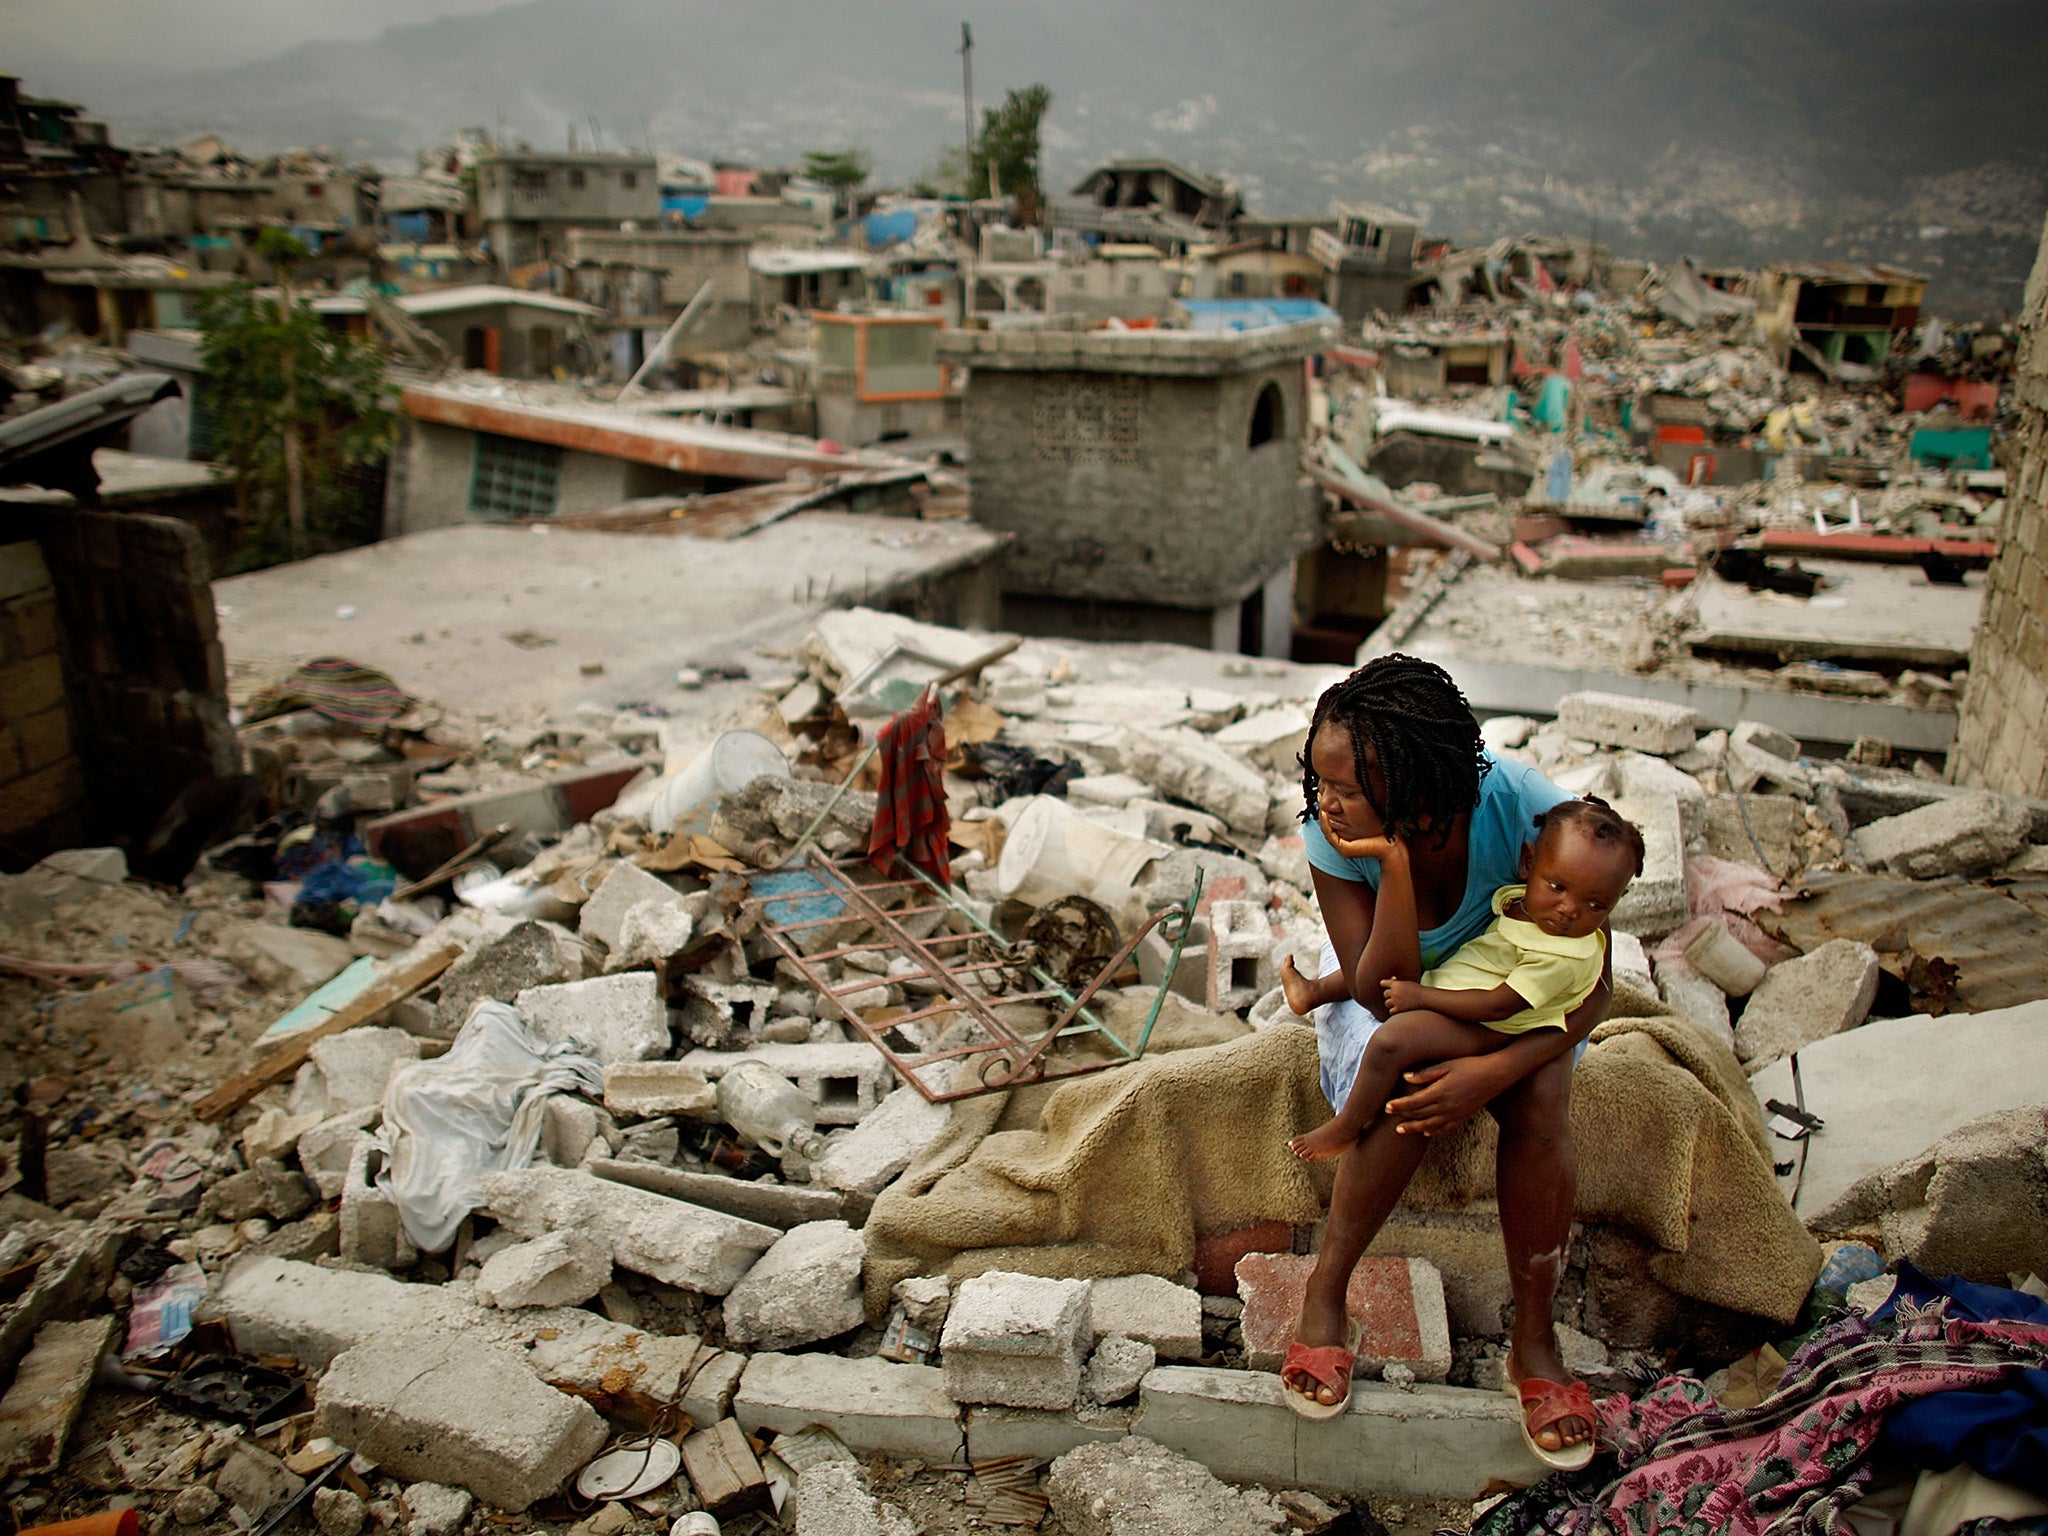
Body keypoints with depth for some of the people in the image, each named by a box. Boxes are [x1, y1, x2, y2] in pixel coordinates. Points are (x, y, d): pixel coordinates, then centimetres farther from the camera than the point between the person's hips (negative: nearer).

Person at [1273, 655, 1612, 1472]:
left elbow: (1591, 990, -24)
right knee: (1410, 1100, -32)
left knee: (1541, 1103, -29)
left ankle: (1534, 1342, -9)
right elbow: (1379, 993, -32)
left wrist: (1494, 1070, -41)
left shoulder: (1530, 813, -33)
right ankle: (1324, 1296, -11)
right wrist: (1396, 865, -46)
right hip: (1389, 987, 0)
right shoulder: (1332, 831, -30)